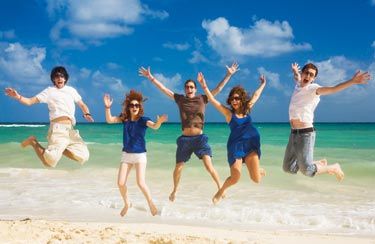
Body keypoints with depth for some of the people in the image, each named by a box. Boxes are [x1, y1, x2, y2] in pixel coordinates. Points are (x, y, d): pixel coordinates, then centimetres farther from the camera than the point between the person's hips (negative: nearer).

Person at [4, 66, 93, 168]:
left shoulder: (71, 90, 19)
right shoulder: (49, 91, 7)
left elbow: (82, 105, 25)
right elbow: (30, 101, 0)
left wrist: (87, 114, 2)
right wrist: (18, 96, -20)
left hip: (71, 129, 5)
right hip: (58, 129, -5)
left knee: (84, 157, -9)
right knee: (50, 161, -22)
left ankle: (58, 149, 12)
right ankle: (34, 142, 7)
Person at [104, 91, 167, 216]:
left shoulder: (143, 120, -10)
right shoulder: (124, 118, 1)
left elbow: (154, 126, -27)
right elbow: (109, 120, -5)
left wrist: (159, 122, -50)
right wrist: (107, 107, -21)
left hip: (140, 155, -4)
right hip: (126, 155, 4)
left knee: (140, 183, -15)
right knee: (120, 183, 0)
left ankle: (151, 203, 8)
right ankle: (127, 204, 24)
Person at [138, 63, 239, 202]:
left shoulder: (202, 99, 4)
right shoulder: (180, 99, 6)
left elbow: (218, 89, 3)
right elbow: (163, 89, 6)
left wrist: (228, 75, -1)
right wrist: (151, 77, 4)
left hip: (200, 138, -1)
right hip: (185, 138, 2)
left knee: (208, 165, -15)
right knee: (178, 167, 10)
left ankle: (220, 188, -2)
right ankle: (175, 190, 33)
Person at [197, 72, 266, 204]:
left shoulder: (247, 109, 9)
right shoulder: (228, 113, -1)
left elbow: (256, 95, 25)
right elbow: (213, 101, -11)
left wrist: (263, 84, 38)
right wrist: (204, 87, -21)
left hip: (251, 144, 3)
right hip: (235, 145, -3)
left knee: (256, 179, -6)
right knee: (235, 178, -11)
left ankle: (257, 170, 33)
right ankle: (221, 190, 23)